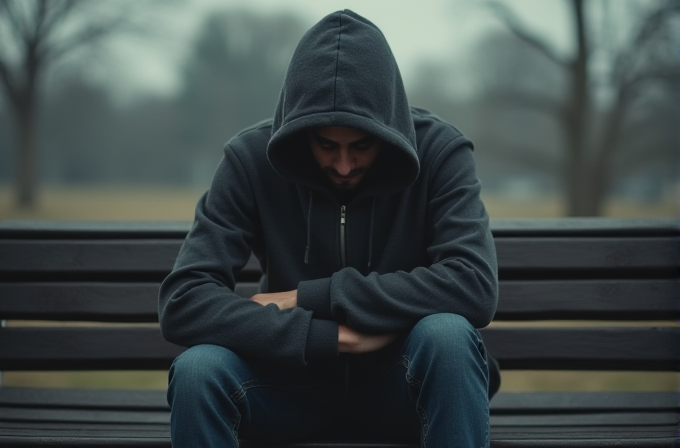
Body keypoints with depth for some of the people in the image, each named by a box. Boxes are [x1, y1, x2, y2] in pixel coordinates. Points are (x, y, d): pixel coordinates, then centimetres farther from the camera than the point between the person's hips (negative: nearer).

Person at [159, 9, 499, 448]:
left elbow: (475, 285, -27)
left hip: (402, 377, 0)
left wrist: (311, 297, -26)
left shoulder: (439, 150, -14)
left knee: (447, 334, -34)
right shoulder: (252, 159, -13)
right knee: (197, 370, -30)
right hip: (296, 374, 1)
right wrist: (328, 336, -30)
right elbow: (182, 299, -20)